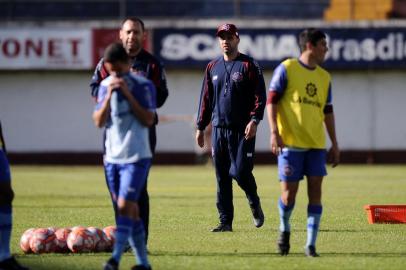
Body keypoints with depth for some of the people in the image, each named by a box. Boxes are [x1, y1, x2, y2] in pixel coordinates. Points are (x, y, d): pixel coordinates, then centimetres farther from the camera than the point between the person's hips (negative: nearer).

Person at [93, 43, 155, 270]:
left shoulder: (143, 85, -7)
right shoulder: (105, 85, 7)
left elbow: (148, 120, -13)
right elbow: (99, 121, 3)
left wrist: (128, 94, -17)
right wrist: (109, 95, -10)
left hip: (136, 157, -5)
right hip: (112, 156, 5)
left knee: (125, 206, -15)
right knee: (130, 210, 8)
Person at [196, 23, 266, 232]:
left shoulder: (249, 66, 0)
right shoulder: (213, 68, 14)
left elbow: (260, 96, -5)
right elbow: (206, 99, 17)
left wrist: (254, 120, -17)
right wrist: (200, 127, 13)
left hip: (242, 130, -4)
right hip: (219, 129, 4)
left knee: (240, 172, -10)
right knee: (222, 178, 3)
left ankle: (254, 203, 19)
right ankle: (225, 221, 7)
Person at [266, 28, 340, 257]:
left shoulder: (324, 77, 14)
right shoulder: (287, 69, -2)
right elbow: (271, 101, -4)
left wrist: (335, 144, 15)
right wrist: (274, 133, -14)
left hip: (316, 144, 5)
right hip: (291, 143, -4)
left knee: (315, 190, -4)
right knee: (289, 192, -4)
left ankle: (311, 244, -1)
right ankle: (285, 229, 24)